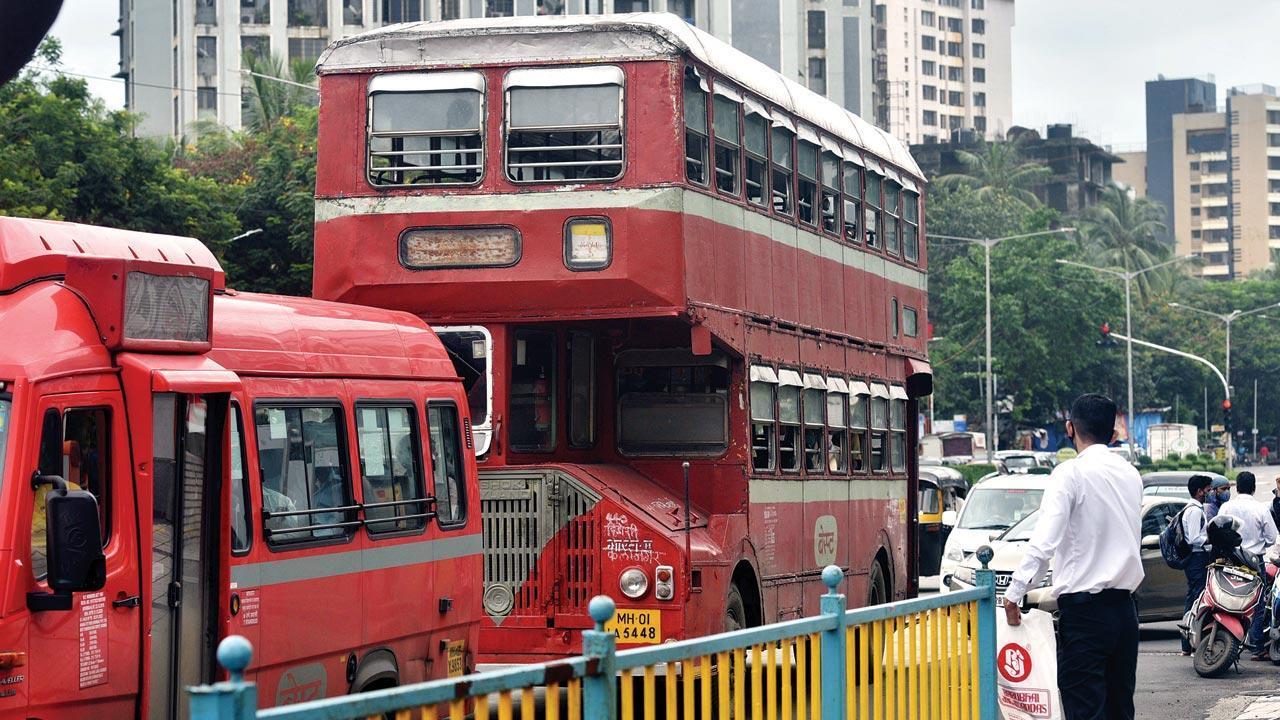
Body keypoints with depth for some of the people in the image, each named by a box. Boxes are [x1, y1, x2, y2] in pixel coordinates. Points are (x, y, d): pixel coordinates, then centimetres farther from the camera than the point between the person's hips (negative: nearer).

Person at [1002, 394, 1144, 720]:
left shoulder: (1071, 473, -10)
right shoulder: (1130, 474, 11)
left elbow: (1045, 541, -17)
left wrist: (1015, 592, -15)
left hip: (1084, 610, -7)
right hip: (1124, 606, 7)